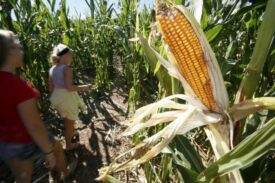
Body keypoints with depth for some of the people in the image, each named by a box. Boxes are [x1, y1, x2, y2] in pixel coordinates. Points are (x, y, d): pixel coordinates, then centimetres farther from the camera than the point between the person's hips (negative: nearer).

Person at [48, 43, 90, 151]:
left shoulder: (52, 69, 4)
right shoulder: (67, 68, -19)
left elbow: (50, 87, 8)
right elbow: (69, 87, -25)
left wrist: (56, 96, 21)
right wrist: (83, 87, -13)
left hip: (57, 97, 8)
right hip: (67, 98, -7)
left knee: (66, 120, 29)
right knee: (70, 122, 12)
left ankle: (70, 135, 52)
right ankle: (69, 145, 29)